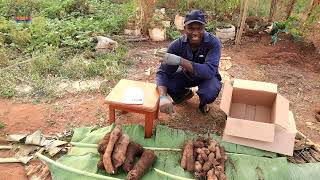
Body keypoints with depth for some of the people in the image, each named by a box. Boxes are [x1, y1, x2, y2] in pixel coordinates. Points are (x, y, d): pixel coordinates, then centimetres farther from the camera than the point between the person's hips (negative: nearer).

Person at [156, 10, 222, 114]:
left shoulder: (213, 43, -29)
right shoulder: (177, 45, -23)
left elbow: (209, 71, -42)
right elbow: (163, 72, -26)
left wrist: (180, 61, -52)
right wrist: (163, 97, -45)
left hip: (207, 77, -3)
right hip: (187, 74, 3)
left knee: (210, 93, -36)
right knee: (166, 82, -22)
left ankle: (203, 102, 4)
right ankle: (185, 93, 12)